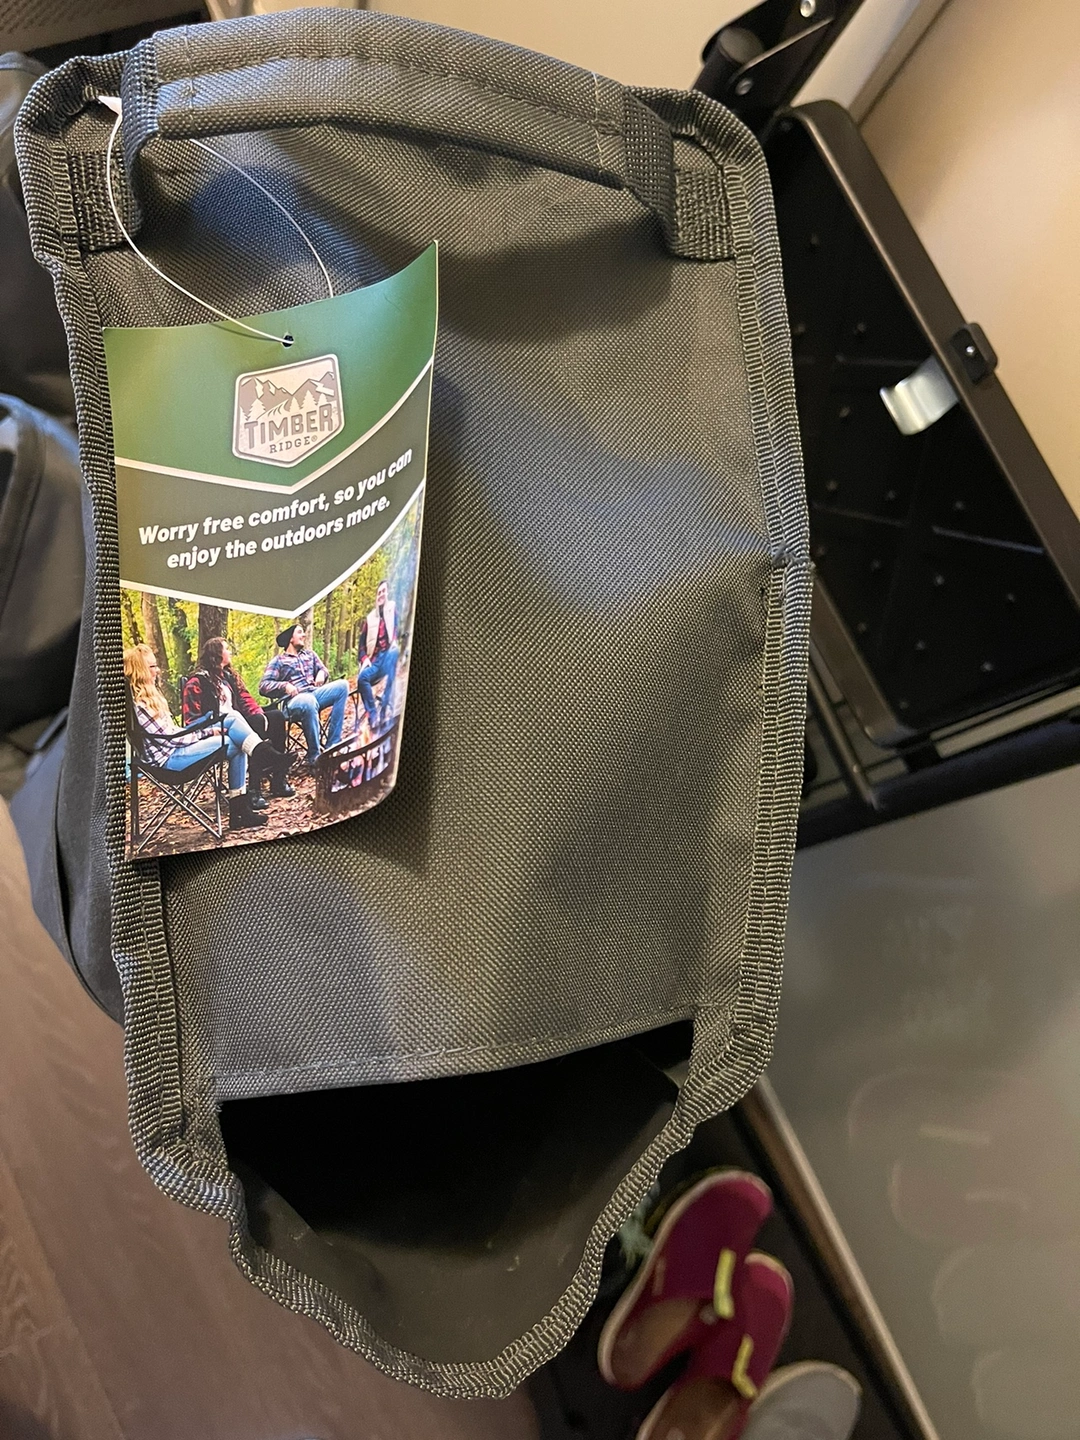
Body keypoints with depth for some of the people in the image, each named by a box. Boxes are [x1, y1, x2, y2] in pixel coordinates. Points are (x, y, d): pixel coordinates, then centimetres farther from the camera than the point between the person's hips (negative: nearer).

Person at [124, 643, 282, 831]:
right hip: (168, 756, -10)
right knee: (233, 745, -22)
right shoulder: (138, 704, -17)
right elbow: (168, 739, -18)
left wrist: (204, 731, 1)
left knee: (233, 717, -5)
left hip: (177, 745, 10)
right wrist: (206, 733, -11)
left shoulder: (150, 693, 14)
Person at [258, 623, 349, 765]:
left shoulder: (310, 654, 28)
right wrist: (285, 686, -16)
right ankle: (314, 755, -29)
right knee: (309, 701, -41)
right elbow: (263, 686, 1)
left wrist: (321, 674, -3)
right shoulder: (278, 661, 12)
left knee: (342, 685, -19)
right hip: (294, 701, -6)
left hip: (314, 694, 6)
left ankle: (332, 744, -23)